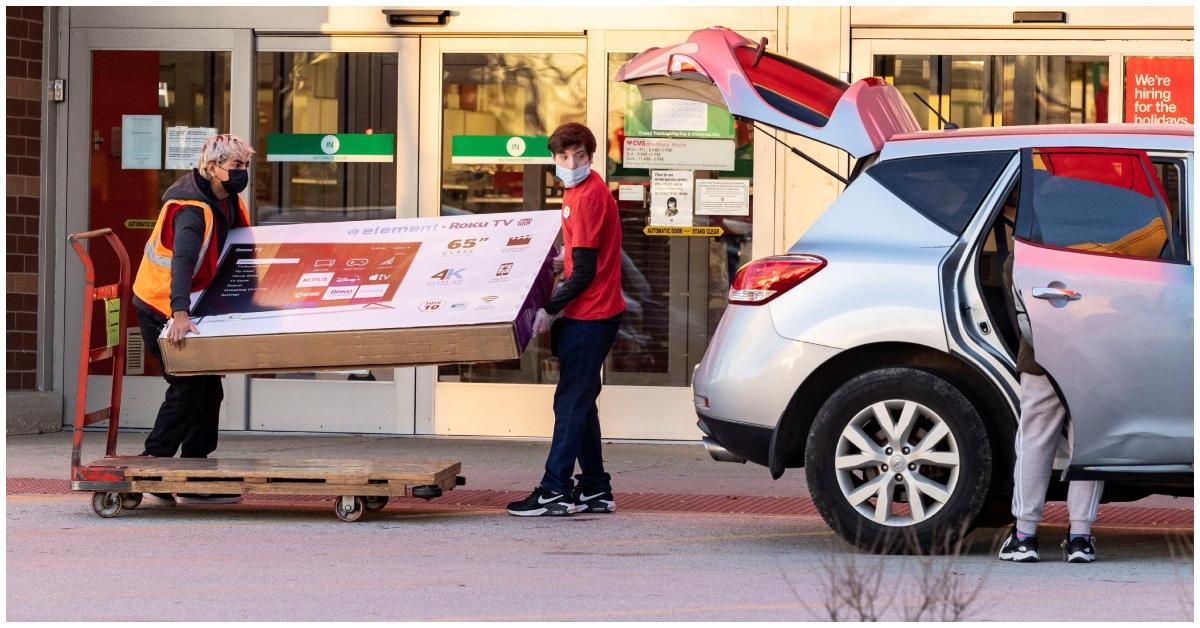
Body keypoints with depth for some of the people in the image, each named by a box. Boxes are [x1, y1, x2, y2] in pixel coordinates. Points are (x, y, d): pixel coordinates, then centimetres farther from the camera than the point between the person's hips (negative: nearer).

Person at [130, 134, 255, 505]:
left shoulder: (227, 200, 3)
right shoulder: (192, 209, -26)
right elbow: (182, 262, -40)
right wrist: (180, 315, -53)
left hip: (188, 308, 9)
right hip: (162, 309, -9)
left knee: (207, 389, 8)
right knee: (189, 388, -12)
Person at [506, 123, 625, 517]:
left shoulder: (586, 196, -17)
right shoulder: (581, 190, 14)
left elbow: (584, 270, -18)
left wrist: (550, 310, -17)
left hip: (589, 316, -10)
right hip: (589, 312, 10)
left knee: (571, 402, -8)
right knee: (580, 401, 14)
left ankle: (555, 491, -8)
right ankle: (595, 490, 18)